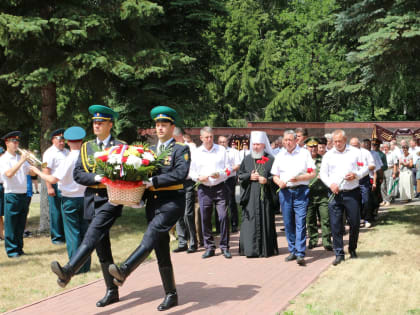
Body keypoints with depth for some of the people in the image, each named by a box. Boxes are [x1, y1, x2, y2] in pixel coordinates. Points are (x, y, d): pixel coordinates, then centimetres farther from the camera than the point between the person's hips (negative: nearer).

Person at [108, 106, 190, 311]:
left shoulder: (181, 150, -1)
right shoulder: (151, 151, 18)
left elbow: (180, 174, -17)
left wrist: (153, 181, -20)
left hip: (172, 202, -6)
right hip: (153, 203, 7)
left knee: (151, 237, -27)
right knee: (161, 251, 7)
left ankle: (124, 270, -41)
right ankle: (171, 295, 15)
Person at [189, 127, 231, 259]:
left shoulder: (221, 150, 6)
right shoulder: (196, 153, 8)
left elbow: (228, 169, 6)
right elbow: (191, 172, 11)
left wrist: (220, 174, -13)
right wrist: (199, 177, -9)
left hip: (220, 187, -1)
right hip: (204, 189, 1)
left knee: (224, 216, -7)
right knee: (205, 219, 3)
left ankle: (224, 247, 4)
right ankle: (209, 247, 15)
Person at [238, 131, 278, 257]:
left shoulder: (270, 159, 4)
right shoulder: (247, 159, 11)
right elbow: (240, 175, 12)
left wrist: (267, 180, -14)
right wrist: (249, 176, -5)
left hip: (265, 196, -2)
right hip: (250, 196, 2)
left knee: (265, 221, 0)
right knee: (250, 222, -2)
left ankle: (266, 249, 8)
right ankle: (250, 249, 1)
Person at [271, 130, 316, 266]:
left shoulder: (304, 153, 4)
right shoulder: (280, 155, 15)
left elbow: (312, 174, 0)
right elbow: (275, 176, 17)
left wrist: (298, 178, -15)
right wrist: (279, 182, -4)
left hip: (301, 191, -4)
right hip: (285, 192, 4)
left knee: (300, 222, -10)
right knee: (288, 223, 6)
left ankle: (300, 254, -11)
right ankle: (292, 251, 18)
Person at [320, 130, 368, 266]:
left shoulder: (355, 152, 6)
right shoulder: (328, 155, 9)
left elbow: (365, 168, 7)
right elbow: (322, 173, 9)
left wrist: (356, 175, -14)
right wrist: (330, 184, -9)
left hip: (352, 193, -1)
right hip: (335, 194, 1)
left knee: (355, 223, 4)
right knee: (335, 225, -2)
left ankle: (352, 249, 25)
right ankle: (339, 253, 6)